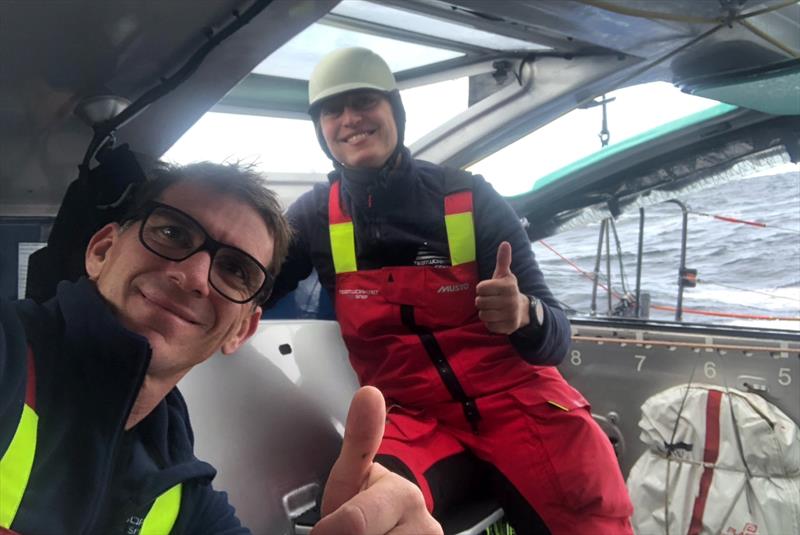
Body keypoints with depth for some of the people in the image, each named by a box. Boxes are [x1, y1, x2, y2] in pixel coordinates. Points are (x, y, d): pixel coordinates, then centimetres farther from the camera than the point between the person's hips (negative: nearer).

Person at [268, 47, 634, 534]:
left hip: (519, 401, 1)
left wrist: (524, 315, -29)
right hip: (416, 420, 0)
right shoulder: (317, 215, 3)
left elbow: (556, 336, -6)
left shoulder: (469, 197, -4)